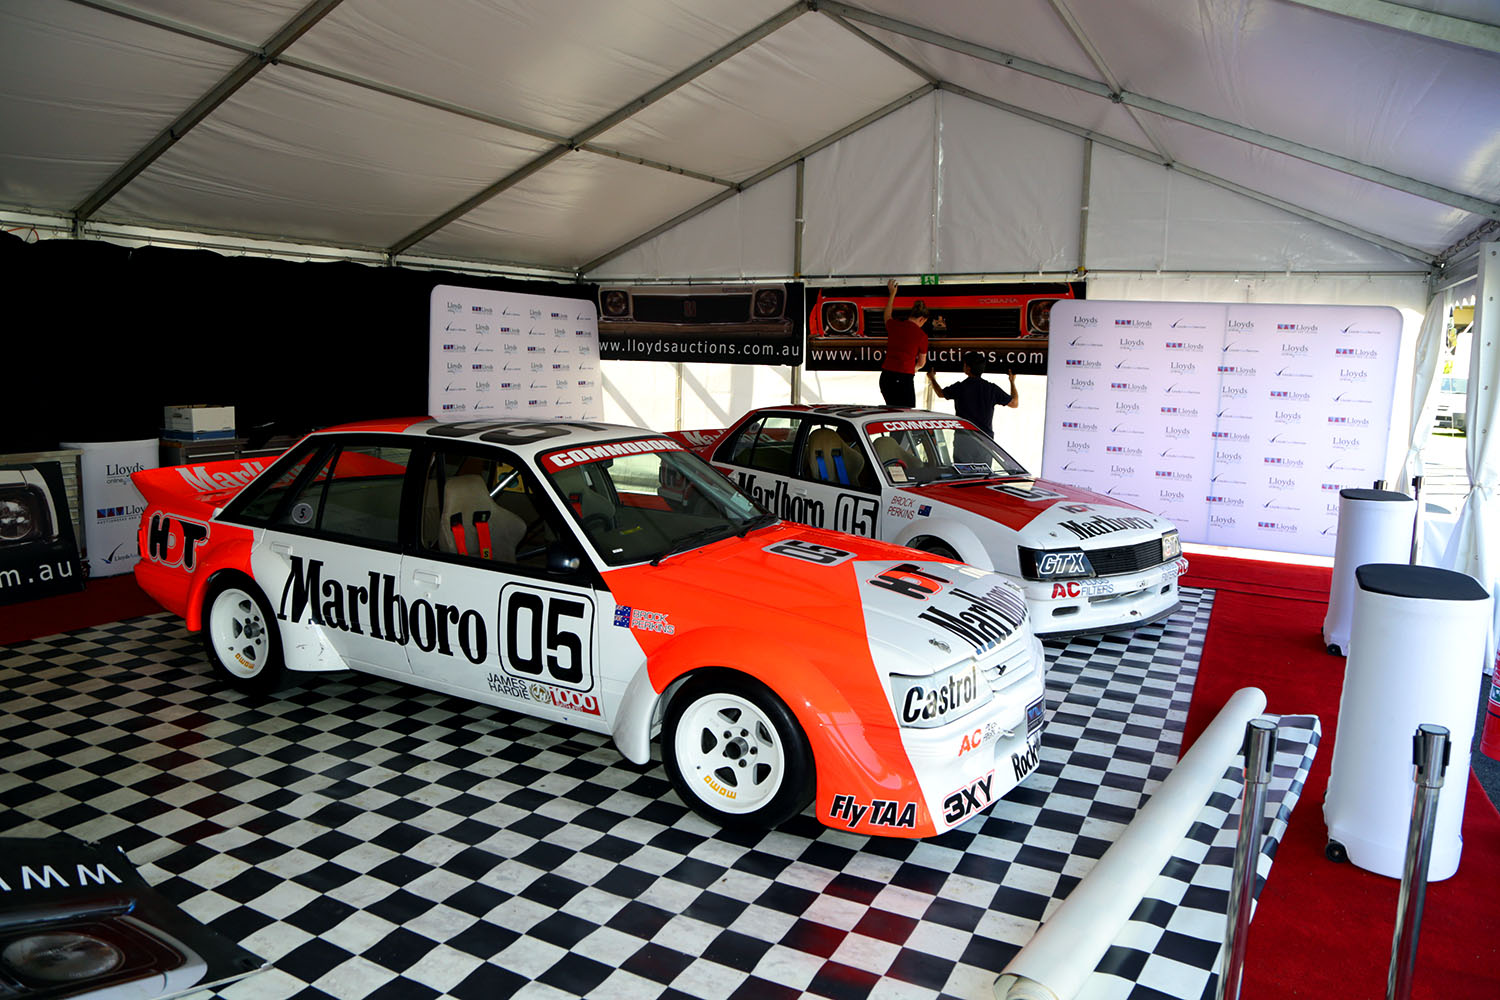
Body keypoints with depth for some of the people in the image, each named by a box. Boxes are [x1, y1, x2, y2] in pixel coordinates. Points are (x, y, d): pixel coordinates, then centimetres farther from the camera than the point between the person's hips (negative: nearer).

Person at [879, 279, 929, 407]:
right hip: (904, 378, -5)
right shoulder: (921, 335, -3)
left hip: (886, 376, 5)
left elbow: (887, 316, 33)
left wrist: (892, 293, 45)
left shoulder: (894, 325, 6)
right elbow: (921, 362, 10)